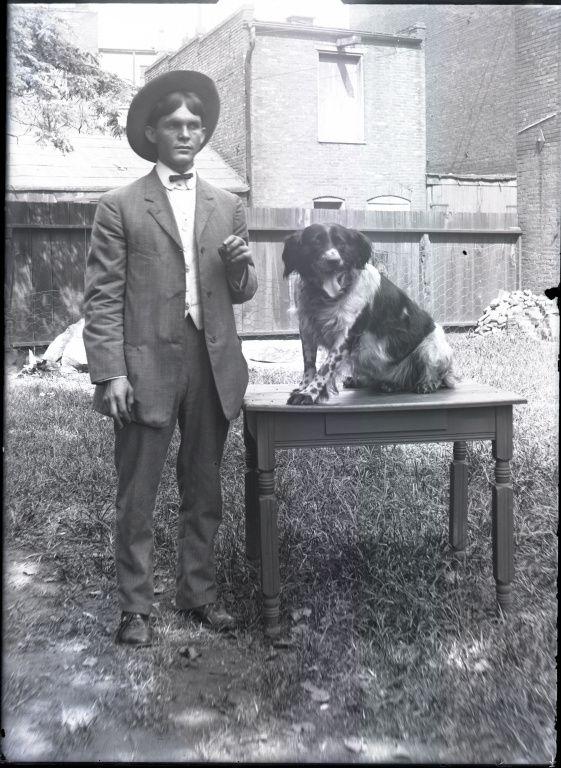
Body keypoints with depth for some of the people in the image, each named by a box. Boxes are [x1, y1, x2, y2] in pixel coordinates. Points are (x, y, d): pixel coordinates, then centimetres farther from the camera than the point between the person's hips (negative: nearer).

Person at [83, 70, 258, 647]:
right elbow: (102, 297, -4)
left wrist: (238, 265, -7)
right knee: (136, 496, 3)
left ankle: (198, 593, 28)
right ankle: (135, 606, 18)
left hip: (213, 365, 4)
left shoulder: (227, 206, 13)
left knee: (203, 491, 13)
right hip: (147, 367, -3)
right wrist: (111, 373, -12)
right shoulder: (119, 206, 1)